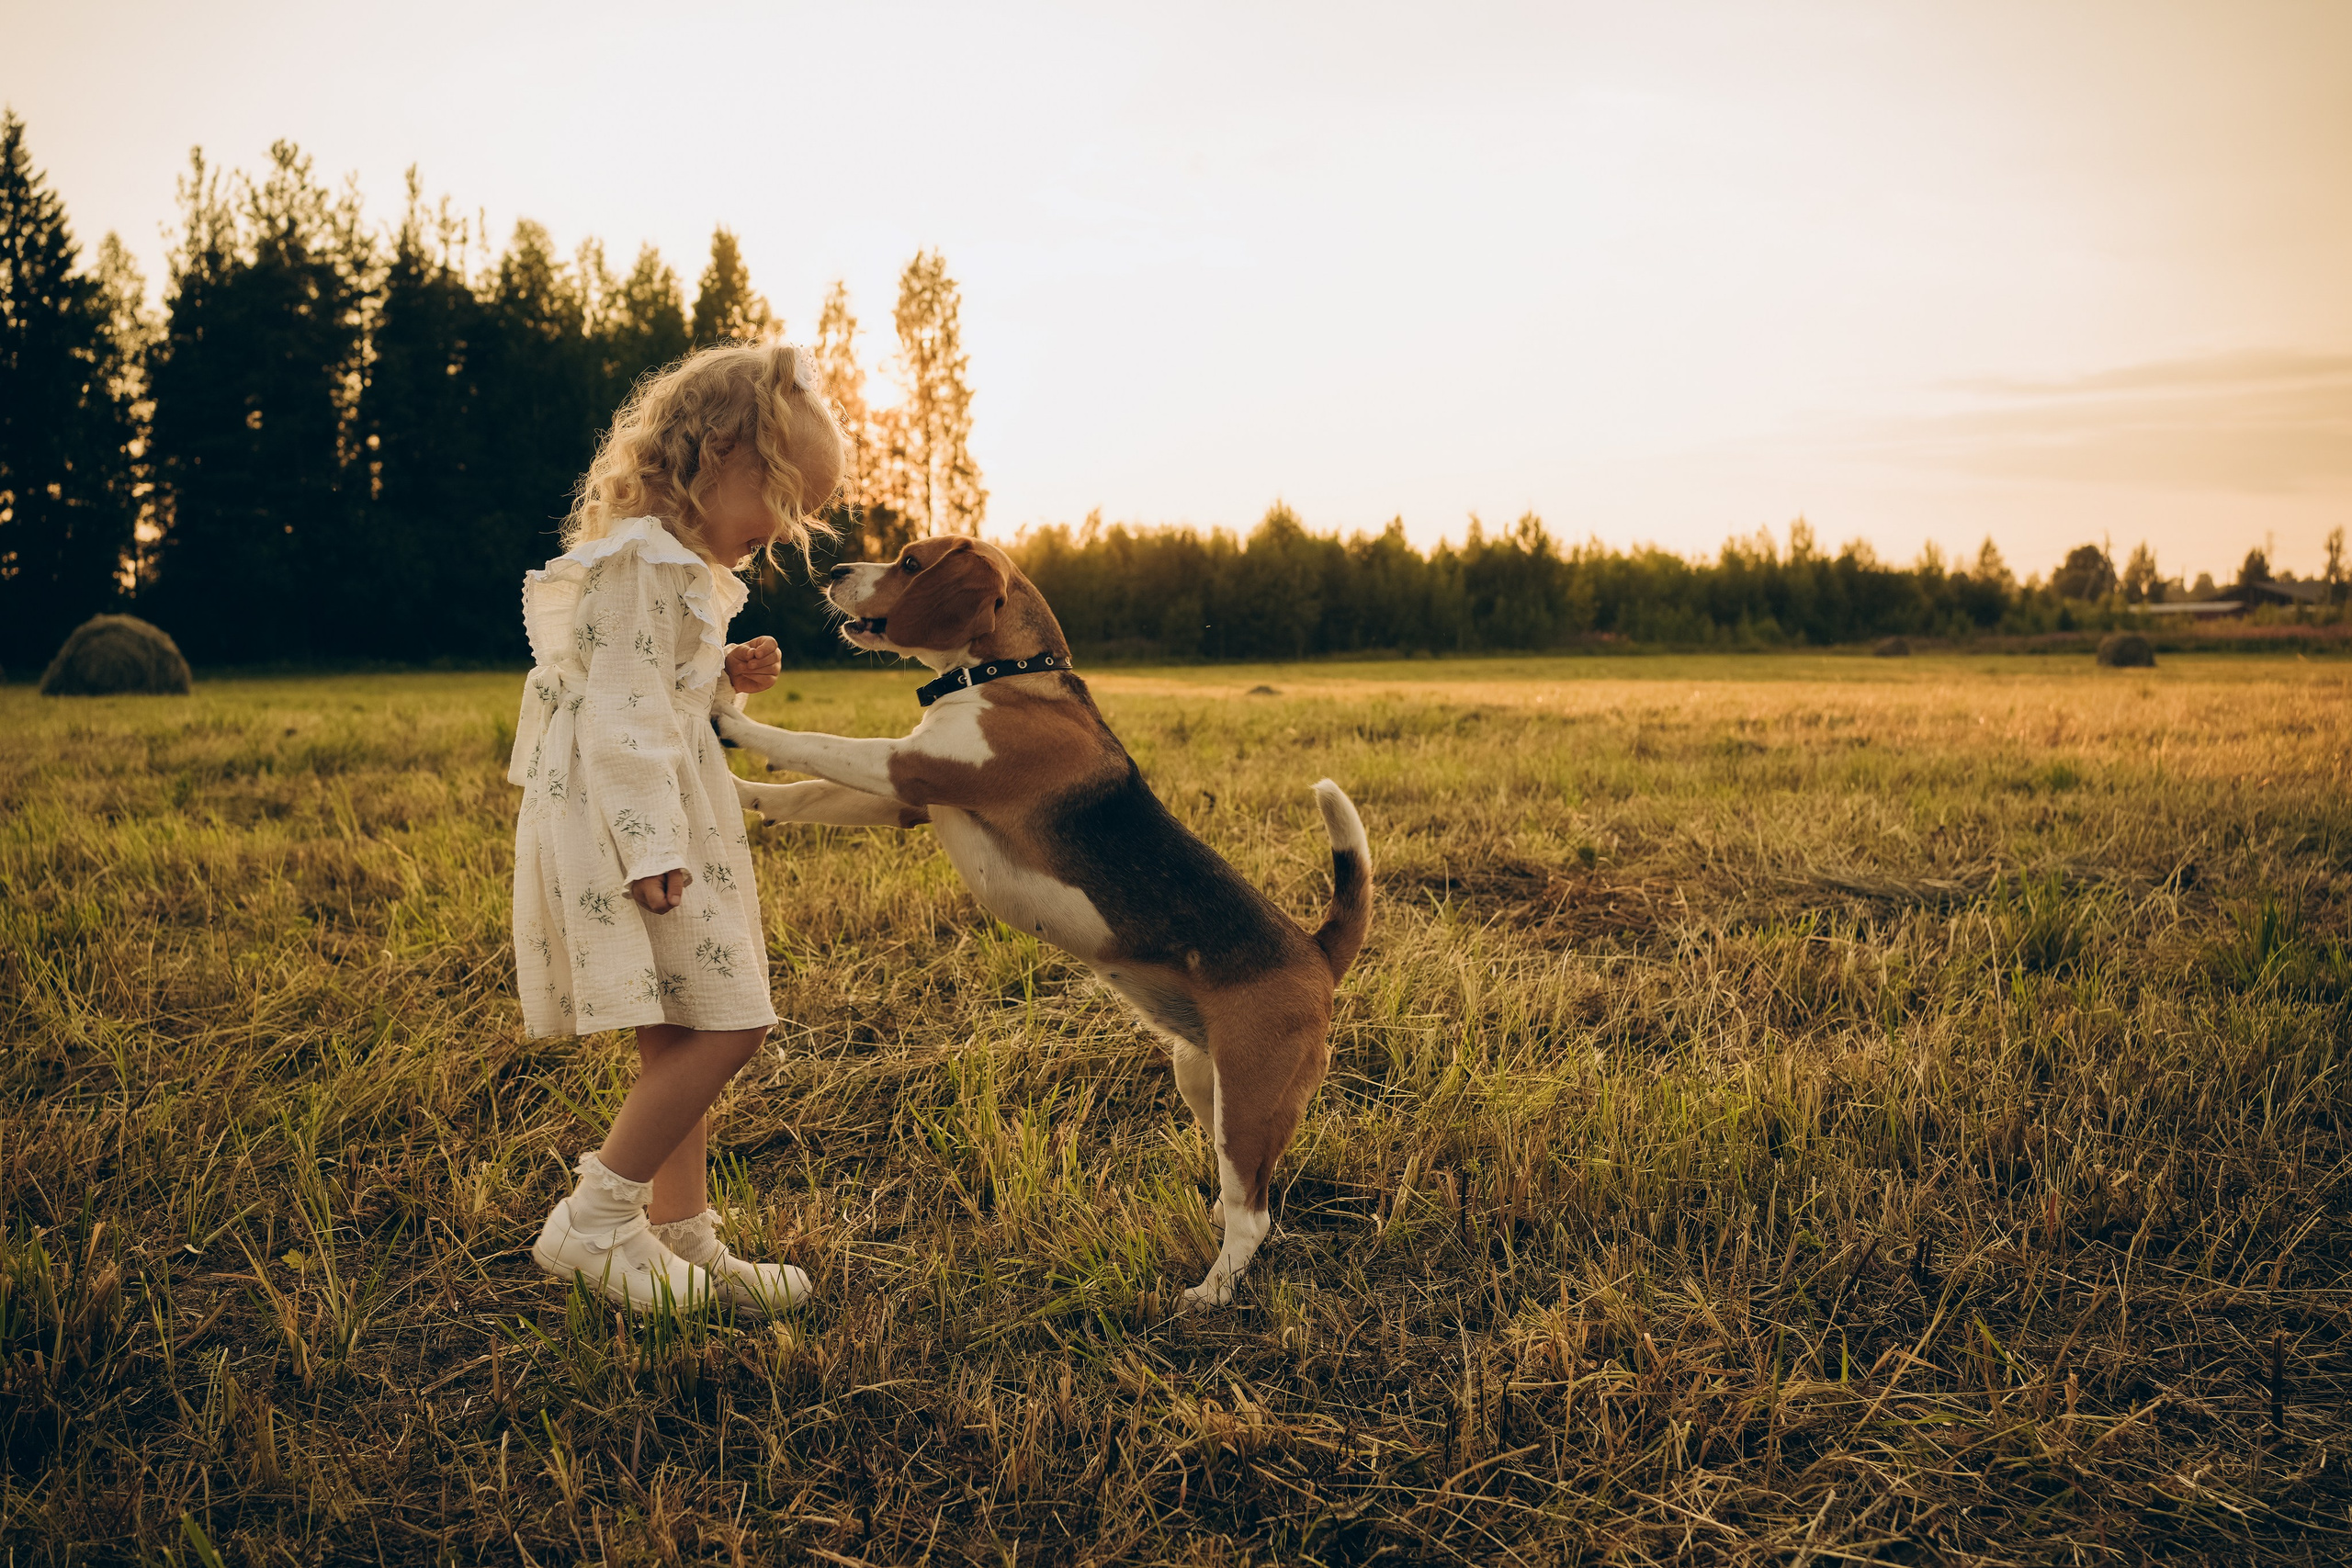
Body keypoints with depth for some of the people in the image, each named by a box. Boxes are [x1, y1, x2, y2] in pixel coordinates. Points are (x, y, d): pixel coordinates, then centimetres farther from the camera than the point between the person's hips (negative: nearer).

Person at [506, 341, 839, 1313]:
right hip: (623, 820, -11)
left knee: (678, 1043, 12)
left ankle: (684, 1241, 20)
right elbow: (622, 712, -21)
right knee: (729, 1026, -12)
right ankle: (591, 1224, -3)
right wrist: (652, 849, -24)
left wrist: (729, 676, 13)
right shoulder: (645, 560, -14)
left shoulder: (676, 561, 19)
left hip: (654, 816, 11)